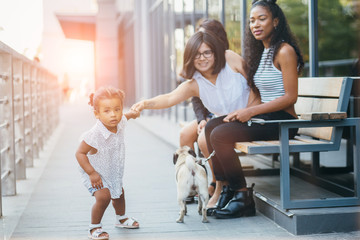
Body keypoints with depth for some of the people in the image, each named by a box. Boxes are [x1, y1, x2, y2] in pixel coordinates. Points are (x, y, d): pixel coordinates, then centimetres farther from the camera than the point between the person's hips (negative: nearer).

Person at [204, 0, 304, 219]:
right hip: (264, 118, 9)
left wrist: (251, 111, -18)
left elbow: (290, 97, -16)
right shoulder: (261, 52, 18)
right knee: (211, 127, -6)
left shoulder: (284, 51, -10)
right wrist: (242, 112, 0)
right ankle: (225, 187, -2)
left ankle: (243, 196, -12)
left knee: (221, 135, -22)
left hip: (281, 120, -9)